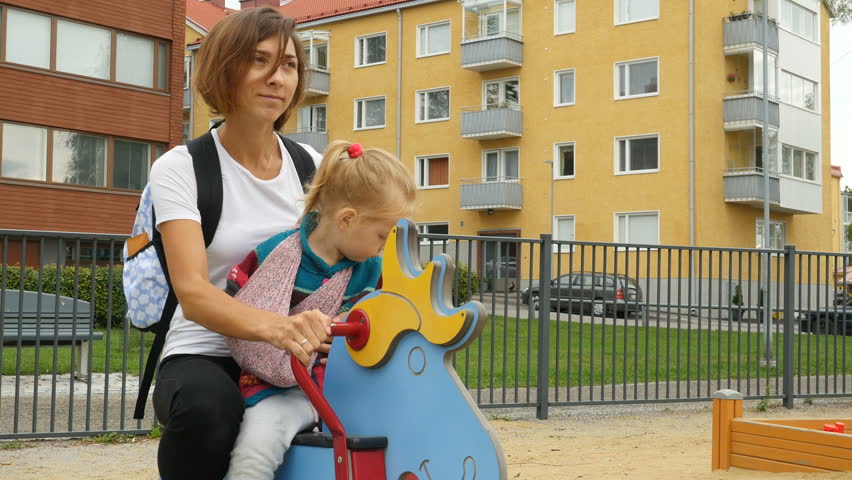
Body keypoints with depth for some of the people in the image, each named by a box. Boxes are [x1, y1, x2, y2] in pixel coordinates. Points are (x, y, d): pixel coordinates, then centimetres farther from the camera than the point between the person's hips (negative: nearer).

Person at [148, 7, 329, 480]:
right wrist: (275, 326, -40)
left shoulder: (311, 165, 7)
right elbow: (193, 292, -20)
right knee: (206, 410, -38)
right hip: (205, 355, -4)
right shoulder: (180, 168, -7)